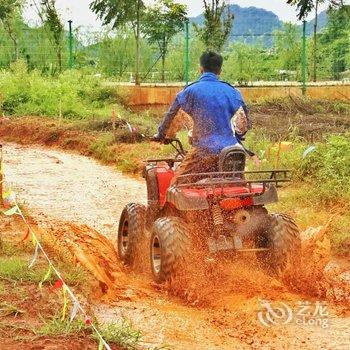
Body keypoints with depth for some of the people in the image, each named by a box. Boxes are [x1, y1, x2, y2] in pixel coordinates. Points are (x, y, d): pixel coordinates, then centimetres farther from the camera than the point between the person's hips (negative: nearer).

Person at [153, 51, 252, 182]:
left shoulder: (191, 91, 1)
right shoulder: (231, 91, 8)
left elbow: (170, 115, 10)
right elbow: (245, 123, 10)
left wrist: (161, 135, 25)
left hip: (204, 151, -3)